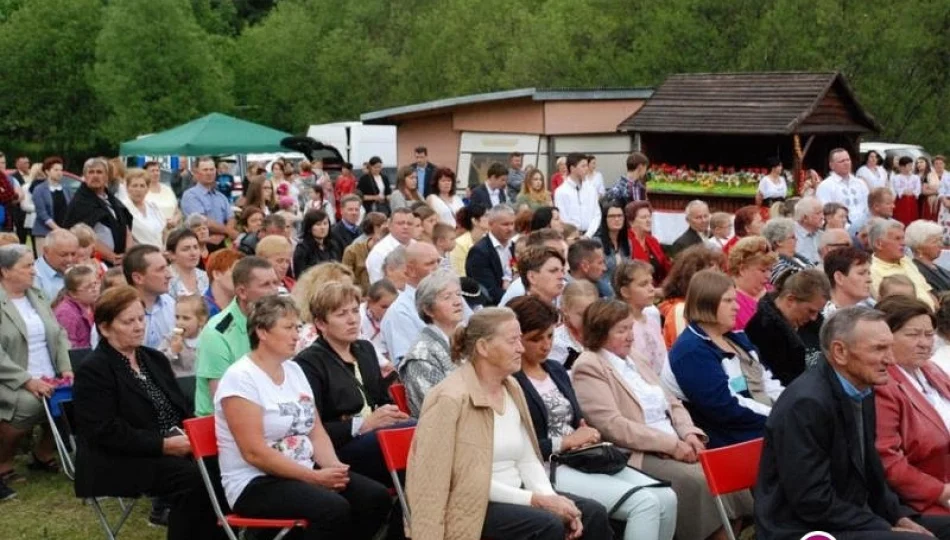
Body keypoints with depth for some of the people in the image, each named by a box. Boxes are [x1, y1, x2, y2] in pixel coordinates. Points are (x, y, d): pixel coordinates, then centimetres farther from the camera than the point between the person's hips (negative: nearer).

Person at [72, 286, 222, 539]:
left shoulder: (155, 359, 18)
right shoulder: (93, 371, -6)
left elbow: (182, 409, 17)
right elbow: (107, 433, -15)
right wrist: (163, 445, -20)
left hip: (176, 449, 7)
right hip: (121, 461, -7)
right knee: (192, 478, -30)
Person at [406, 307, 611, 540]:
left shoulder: (512, 389, 8)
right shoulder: (451, 398, -16)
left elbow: (528, 460, 8)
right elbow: (470, 478, -19)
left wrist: (551, 498, -10)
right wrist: (535, 500, -20)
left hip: (513, 496, 8)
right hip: (469, 505, -8)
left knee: (593, 514, -9)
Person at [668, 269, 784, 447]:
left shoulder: (736, 338, 19)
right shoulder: (691, 351, -12)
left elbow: (767, 381, 19)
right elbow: (725, 408, -19)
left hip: (766, 421, 9)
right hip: (732, 440, -9)